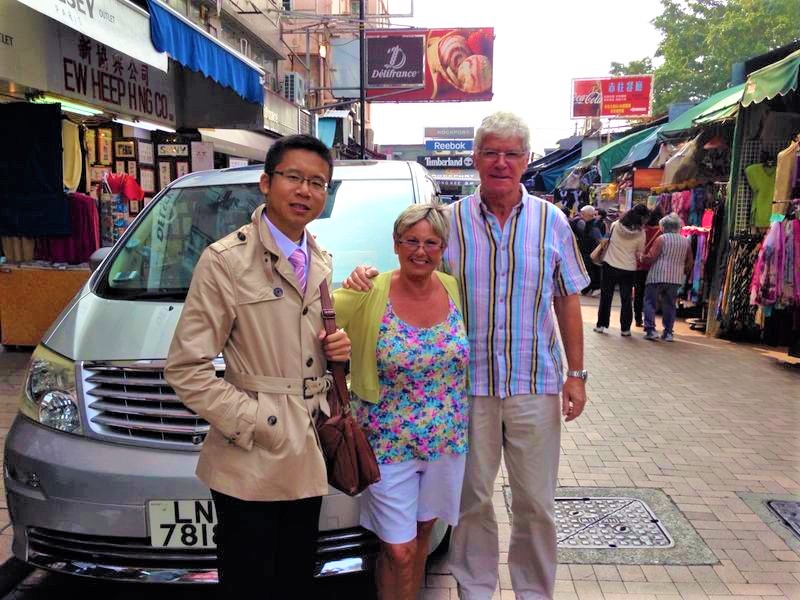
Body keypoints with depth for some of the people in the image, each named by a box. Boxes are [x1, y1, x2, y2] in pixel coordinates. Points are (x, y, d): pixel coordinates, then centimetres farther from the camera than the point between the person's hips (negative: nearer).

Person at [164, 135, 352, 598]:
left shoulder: (321, 262, 9)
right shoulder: (225, 260, -12)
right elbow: (187, 369, -14)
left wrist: (335, 346, 0)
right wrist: (256, 426, -17)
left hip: (307, 457, 6)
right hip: (251, 465, -6)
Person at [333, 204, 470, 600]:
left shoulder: (454, 288, -1)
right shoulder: (371, 293, -14)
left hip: (448, 439, 4)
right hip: (389, 443, -4)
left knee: (422, 532, 21)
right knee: (399, 551, 4)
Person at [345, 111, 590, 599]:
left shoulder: (551, 221, 2)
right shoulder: (452, 221, -1)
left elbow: (568, 301, 6)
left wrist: (576, 373, 3)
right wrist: (369, 275, -15)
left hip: (536, 382, 1)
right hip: (469, 382, 0)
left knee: (537, 502, 13)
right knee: (472, 498, 13)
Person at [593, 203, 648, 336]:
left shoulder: (615, 225, -7)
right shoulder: (640, 233, -10)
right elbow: (640, 253, -1)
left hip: (610, 265, 1)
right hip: (628, 269, -1)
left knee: (606, 297, 11)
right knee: (626, 299, 8)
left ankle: (601, 325, 15)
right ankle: (625, 329, 12)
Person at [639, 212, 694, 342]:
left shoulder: (662, 238, -5)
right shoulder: (686, 241, 9)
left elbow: (651, 257, -11)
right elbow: (690, 262, 13)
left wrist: (642, 258, 7)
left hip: (658, 276, -5)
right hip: (676, 278, 5)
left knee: (650, 302, 5)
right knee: (670, 305, 13)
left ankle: (650, 330, -3)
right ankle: (668, 332, 12)